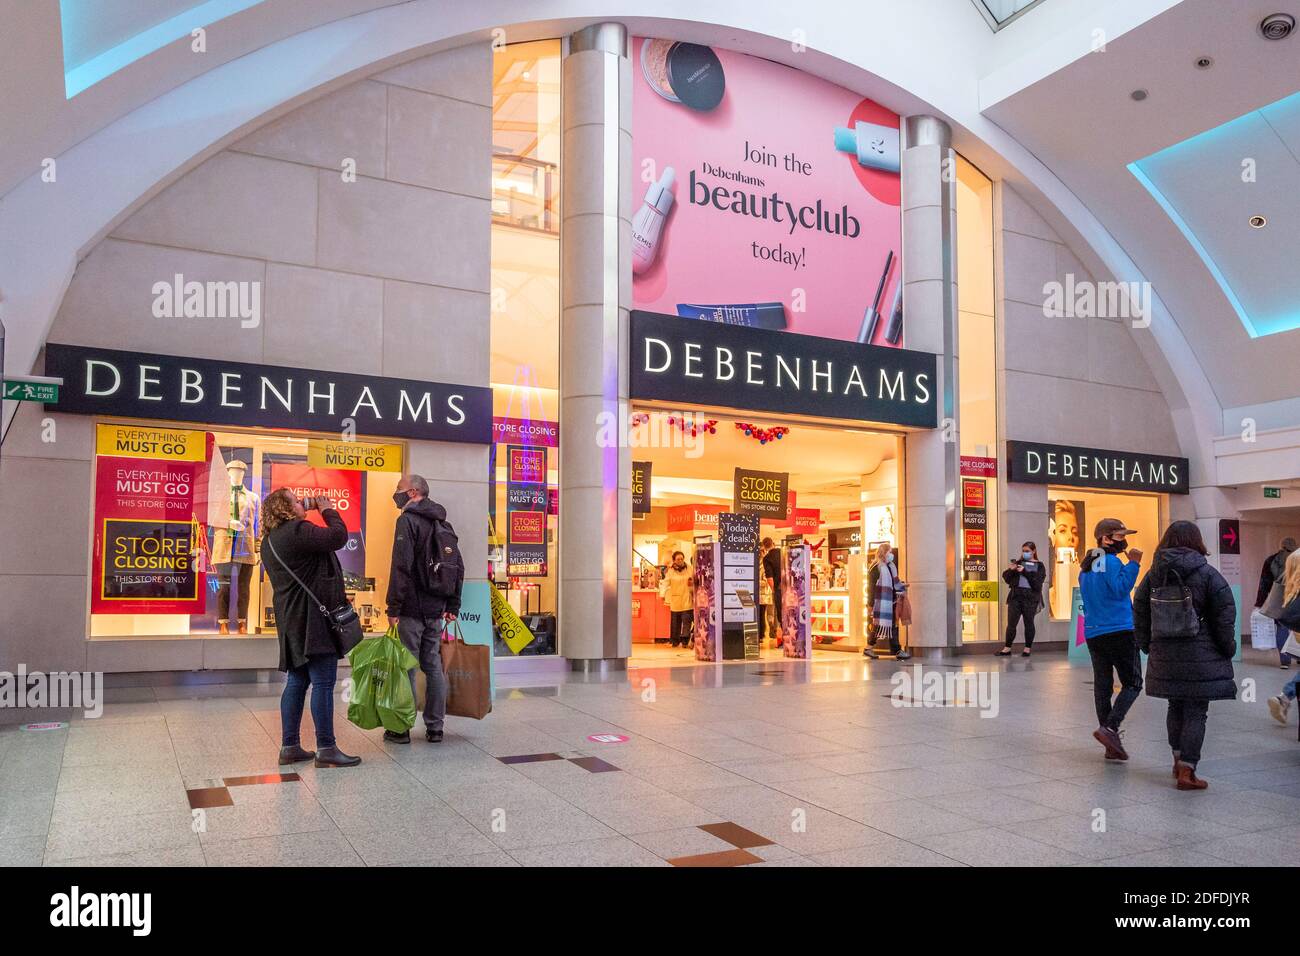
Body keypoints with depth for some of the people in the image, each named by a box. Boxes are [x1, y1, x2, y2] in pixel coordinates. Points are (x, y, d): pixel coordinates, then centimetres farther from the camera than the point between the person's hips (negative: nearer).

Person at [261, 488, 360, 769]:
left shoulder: (271, 540, 17)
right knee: (323, 683, -6)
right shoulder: (297, 530, -15)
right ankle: (326, 748, -4)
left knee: (297, 682, 13)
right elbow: (338, 536, -18)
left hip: (292, 620, 10)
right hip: (313, 618, -10)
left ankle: (290, 747, 17)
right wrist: (327, 510, -2)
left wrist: (309, 509, 16)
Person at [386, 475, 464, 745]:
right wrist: (452, 606, 18)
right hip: (436, 610, 7)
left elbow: (401, 567, -17)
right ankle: (435, 727, 15)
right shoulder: (443, 524, 15)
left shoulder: (408, 520, -8)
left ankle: (401, 728, 6)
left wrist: (394, 608, -15)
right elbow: (459, 568, 16)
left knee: (406, 667, 0)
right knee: (433, 666, 11)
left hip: (413, 608, -7)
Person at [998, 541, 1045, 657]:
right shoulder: (1018, 562, 12)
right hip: (1015, 596, 2)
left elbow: (1037, 582, -9)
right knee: (1011, 623, 2)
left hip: (1030, 597, -2)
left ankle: (1028, 648, 15)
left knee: (1029, 623, 4)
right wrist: (1010, 570, -11)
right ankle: (1007, 648, 9)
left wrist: (1024, 571, -16)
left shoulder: (1039, 566, 5)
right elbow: (1006, 578, 8)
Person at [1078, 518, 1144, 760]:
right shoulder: (1111, 562, -10)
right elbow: (1120, 589, -21)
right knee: (1132, 684, 1)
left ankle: (1111, 745, 8)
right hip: (1120, 631, -8)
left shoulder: (1086, 567, 16)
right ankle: (1109, 727, -15)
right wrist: (1133, 564, -20)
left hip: (1093, 634, 8)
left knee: (1102, 686, 6)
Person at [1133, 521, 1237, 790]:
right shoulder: (1207, 574, -7)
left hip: (1164, 655, 4)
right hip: (1201, 656, -4)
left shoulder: (1153, 574, 4)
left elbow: (1140, 613, 8)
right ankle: (1186, 771, -1)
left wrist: (1147, 645, 16)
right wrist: (1228, 648, 4)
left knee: (1176, 707, 18)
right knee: (1196, 712, 1)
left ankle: (1179, 761, 28)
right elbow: (1225, 614, -7)